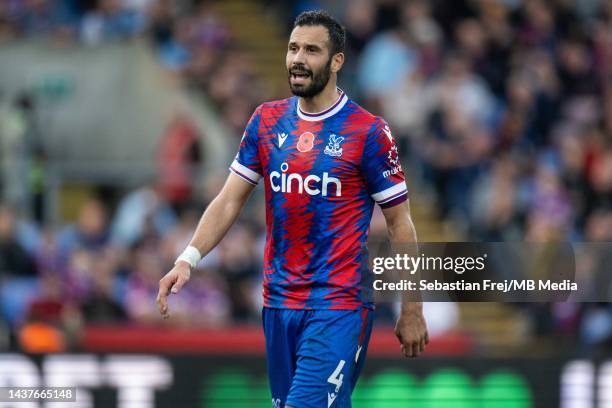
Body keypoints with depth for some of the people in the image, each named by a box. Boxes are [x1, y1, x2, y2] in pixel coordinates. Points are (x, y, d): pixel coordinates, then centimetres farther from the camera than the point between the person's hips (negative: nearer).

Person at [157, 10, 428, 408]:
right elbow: (230, 200, 8)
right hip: (279, 302, 5)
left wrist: (412, 310, -1)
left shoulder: (368, 131, -5)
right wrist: (188, 259, -8)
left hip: (338, 306, -5)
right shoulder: (266, 120, 8)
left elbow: (399, 222, -1)